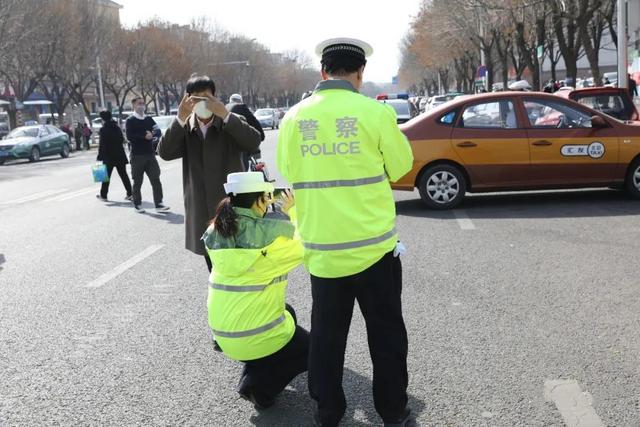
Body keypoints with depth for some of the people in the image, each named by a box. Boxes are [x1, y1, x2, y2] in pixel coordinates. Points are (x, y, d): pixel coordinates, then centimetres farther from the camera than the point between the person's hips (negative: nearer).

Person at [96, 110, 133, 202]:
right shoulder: (117, 127, 6)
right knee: (123, 175, 7)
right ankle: (130, 194, 4)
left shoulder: (103, 129, -11)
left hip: (109, 156, -5)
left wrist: (99, 157, -9)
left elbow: (102, 145, -13)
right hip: (120, 156, 5)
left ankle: (103, 195, 15)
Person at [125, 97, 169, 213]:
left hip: (150, 154, 4)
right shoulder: (130, 120, -2)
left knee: (156, 180, -3)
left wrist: (152, 134, -18)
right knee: (137, 182, 5)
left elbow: (158, 131, 2)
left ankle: (158, 204, -1)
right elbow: (129, 136, -14)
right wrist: (144, 136, -14)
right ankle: (137, 205, 16)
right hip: (137, 155, -4)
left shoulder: (149, 119, 13)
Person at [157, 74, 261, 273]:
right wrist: (180, 119, -22)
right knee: (216, 272, 16)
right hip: (203, 214, 3)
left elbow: (254, 142, -19)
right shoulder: (184, 128, 6)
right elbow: (164, 152, -10)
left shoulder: (231, 123, -1)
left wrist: (225, 115, -27)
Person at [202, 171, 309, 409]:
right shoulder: (274, 232, -20)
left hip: (223, 336, 6)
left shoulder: (214, 234, -3)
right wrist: (293, 212, 8)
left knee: (287, 313, 32)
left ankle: (251, 373, 16)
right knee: (310, 351, 22)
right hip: (259, 335, -6)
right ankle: (259, 386, 0)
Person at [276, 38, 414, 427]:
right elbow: (400, 166, 3)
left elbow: (288, 174, 10)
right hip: (373, 245, -2)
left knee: (327, 335, 15)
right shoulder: (374, 112, -11)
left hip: (321, 248, 3)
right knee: (386, 333, 13)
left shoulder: (294, 117, -2)